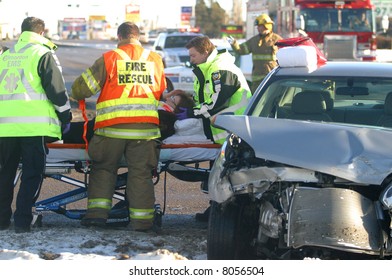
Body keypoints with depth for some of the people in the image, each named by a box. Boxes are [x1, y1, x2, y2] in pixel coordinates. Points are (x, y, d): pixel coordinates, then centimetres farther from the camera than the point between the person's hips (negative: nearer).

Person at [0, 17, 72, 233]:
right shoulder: (43, 54, -3)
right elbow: (57, 90, -6)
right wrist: (66, 116, 5)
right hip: (34, 125, -5)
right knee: (32, 173, -1)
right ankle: (22, 221, -7)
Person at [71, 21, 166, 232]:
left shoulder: (110, 58, 2)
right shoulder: (155, 60, 11)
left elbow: (84, 86, 6)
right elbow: (162, 90, 24)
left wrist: (75, 96, 27)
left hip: (113, 126, -1)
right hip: (145, 126, 2)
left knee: (103, 169, 12)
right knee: (141, 173, 7)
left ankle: (97, 212, 3)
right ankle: (141, 218, 4)